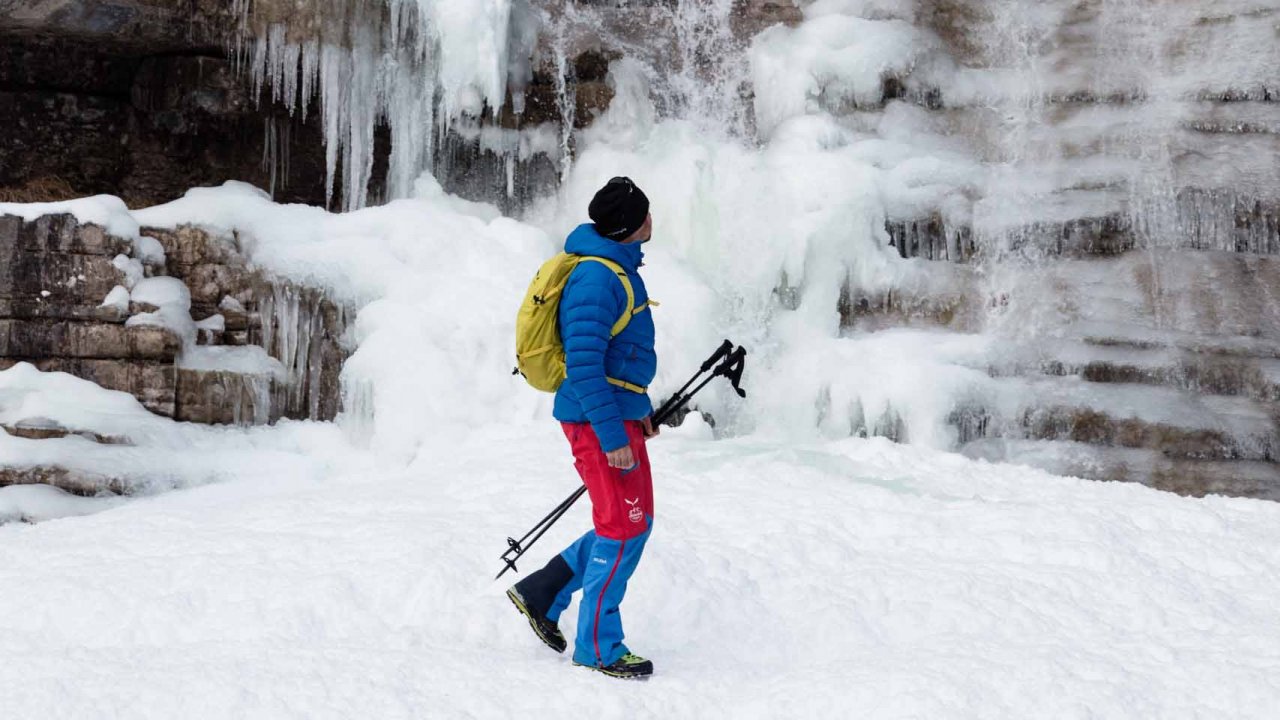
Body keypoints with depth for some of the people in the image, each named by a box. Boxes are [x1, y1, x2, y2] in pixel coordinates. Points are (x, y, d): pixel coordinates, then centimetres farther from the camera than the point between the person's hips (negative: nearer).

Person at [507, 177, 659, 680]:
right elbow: (584, 365, -24)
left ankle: (541, 594, 22)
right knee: (623, 530, -4)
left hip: (618, 413, 10)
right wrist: (613, 438, -24)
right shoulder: (596, 279, -20)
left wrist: (640, 407, 23)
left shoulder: (619, 268, 12)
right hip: (597, 418, -10)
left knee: (634, 524, 14)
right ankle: (597, 647, 7)